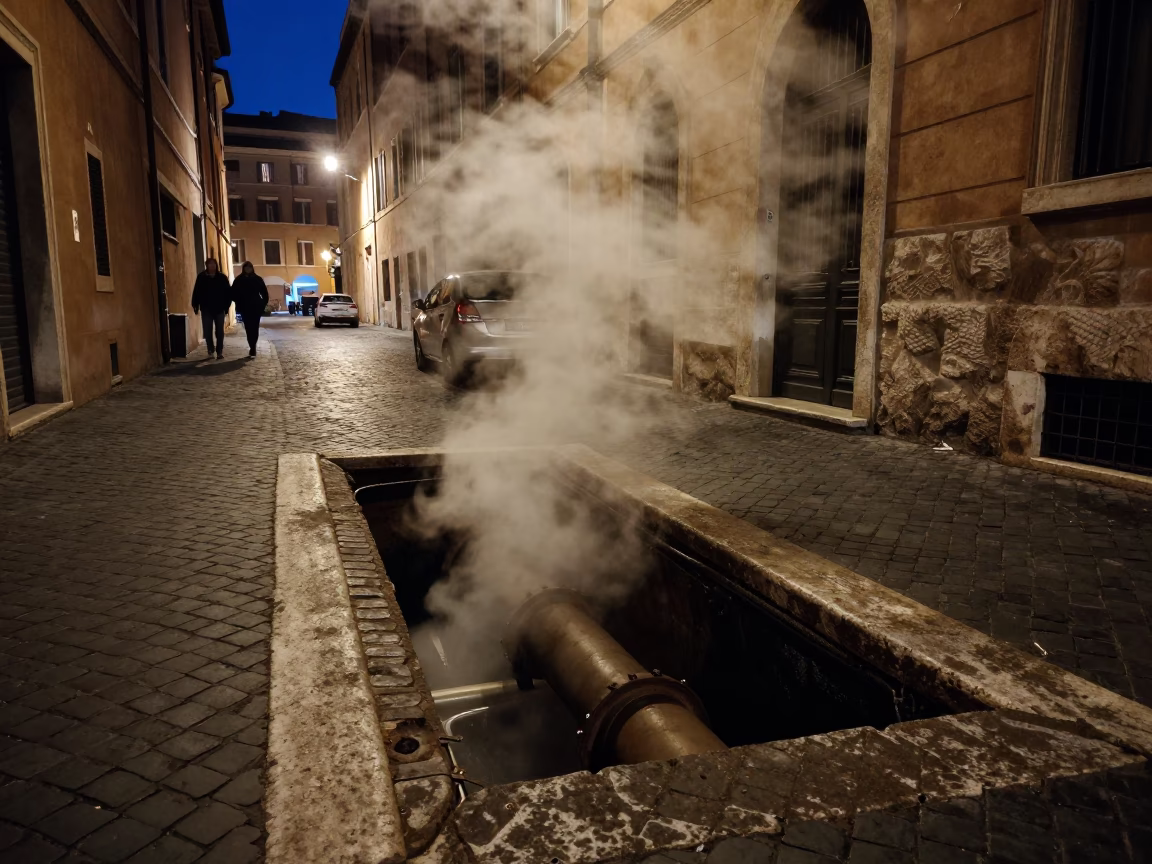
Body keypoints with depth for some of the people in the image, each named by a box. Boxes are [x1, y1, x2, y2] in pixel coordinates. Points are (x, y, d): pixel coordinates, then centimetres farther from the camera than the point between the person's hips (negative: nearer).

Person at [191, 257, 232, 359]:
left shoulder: (222, 277, -1)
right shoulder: (201, 277, -1)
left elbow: (228, 293, 1)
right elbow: (196, 292, -1)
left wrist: (226, 307, -4)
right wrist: (195, 306, -5)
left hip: (219, 309, 0)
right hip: (206, 309, 0)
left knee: (220, 331, 4)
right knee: (207, 332, 2)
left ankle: (219, 351, 12)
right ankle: (210, 351, 15)